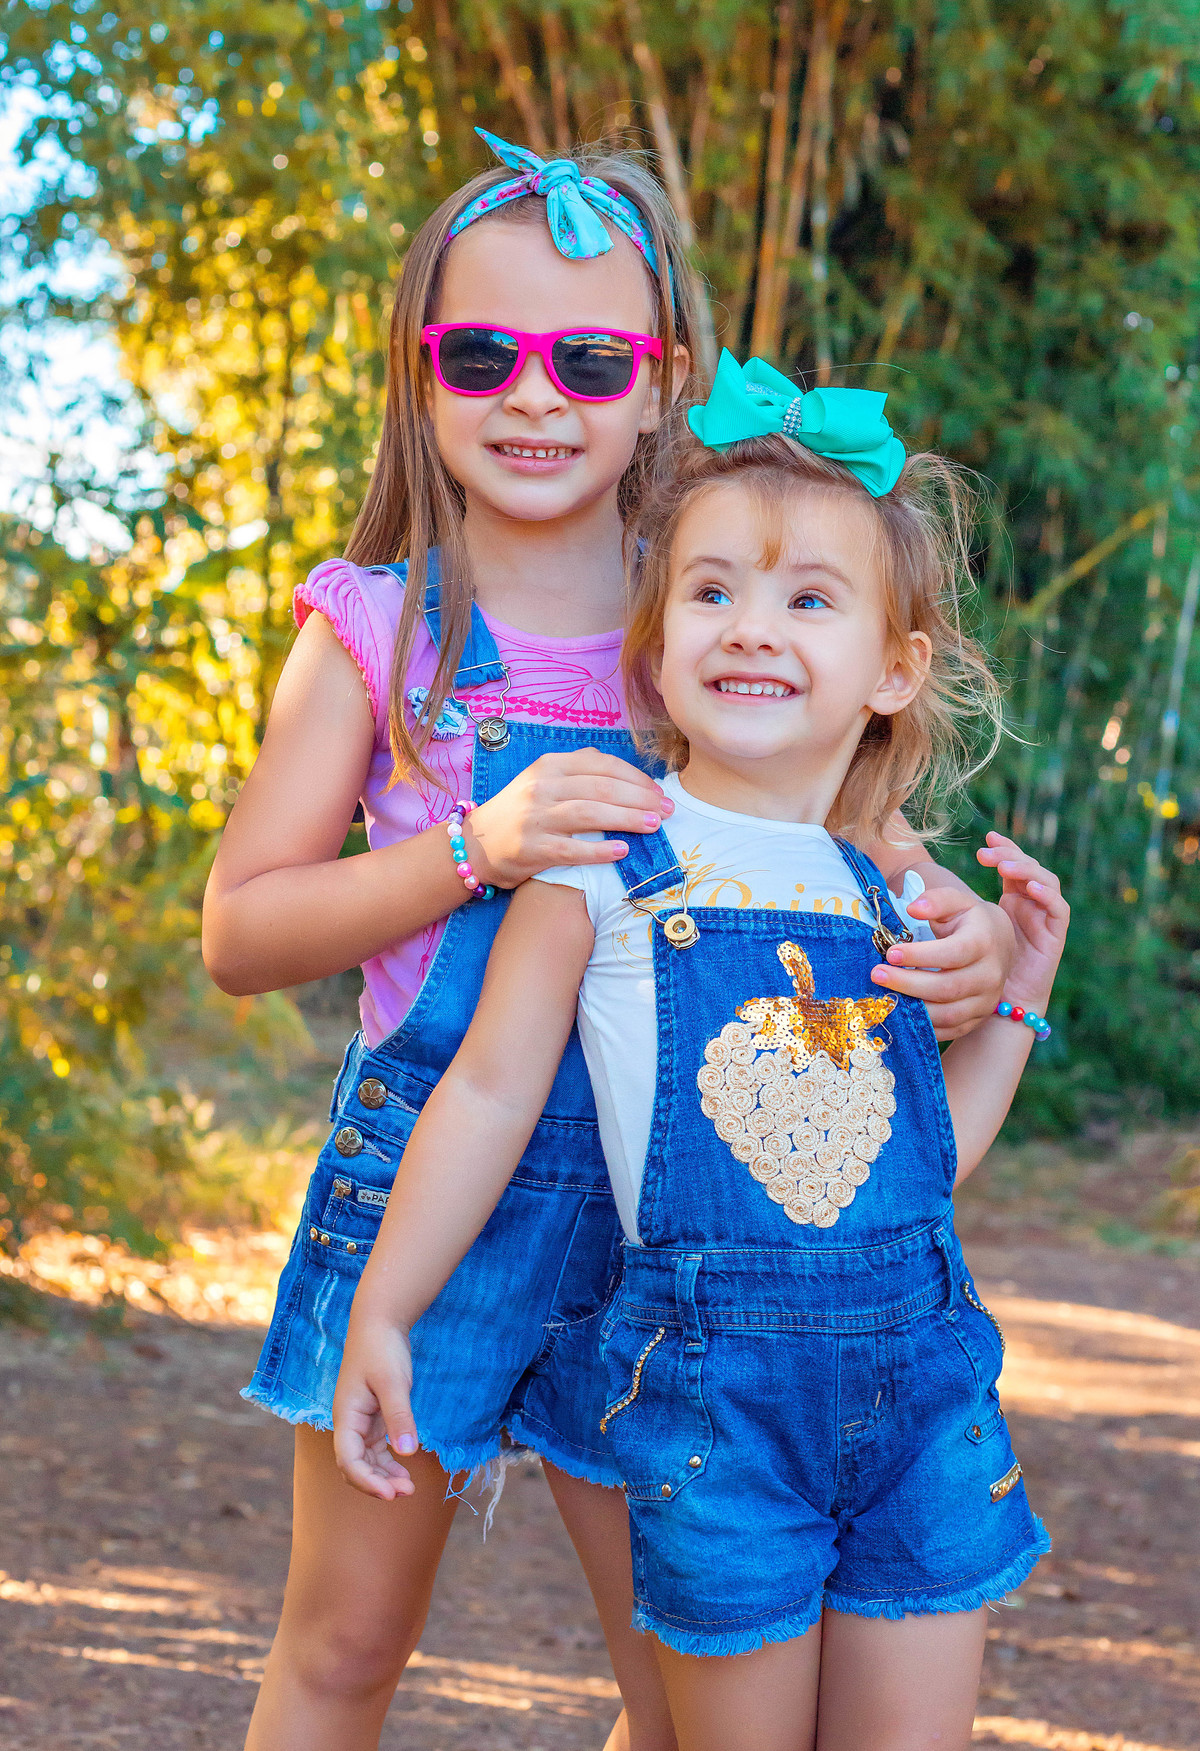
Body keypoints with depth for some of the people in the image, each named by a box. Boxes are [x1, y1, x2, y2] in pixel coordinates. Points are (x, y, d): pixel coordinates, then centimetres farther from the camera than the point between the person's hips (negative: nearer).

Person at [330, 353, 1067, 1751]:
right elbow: (489, 1095, 1)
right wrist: (381, 1315, 1)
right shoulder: (602, 865, -2)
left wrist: (1013, 1001, 8)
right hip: (714, 1377, -4)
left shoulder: (895, 895, 10)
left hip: (922, 1370, 4)